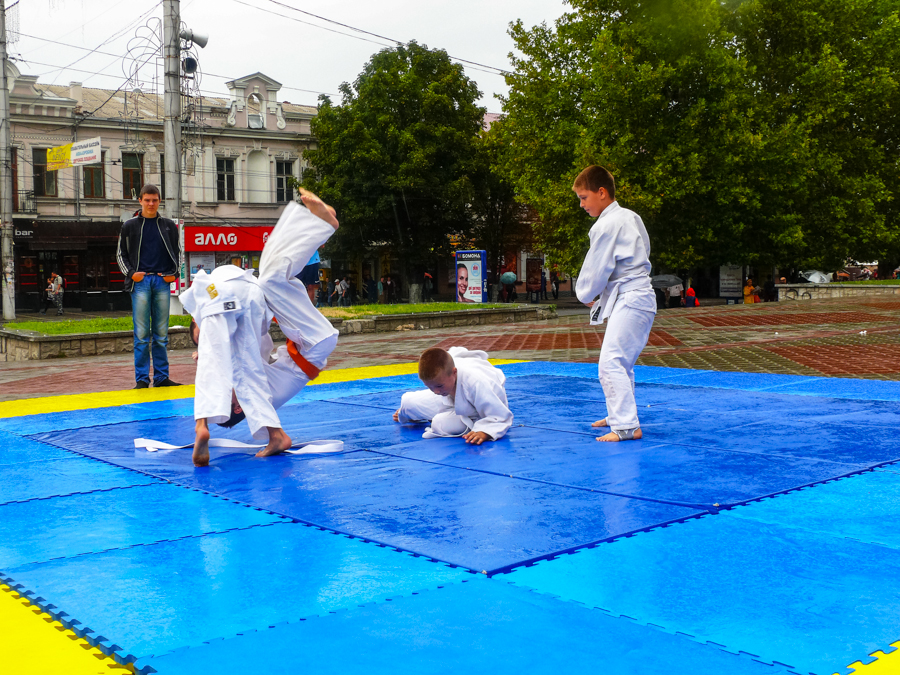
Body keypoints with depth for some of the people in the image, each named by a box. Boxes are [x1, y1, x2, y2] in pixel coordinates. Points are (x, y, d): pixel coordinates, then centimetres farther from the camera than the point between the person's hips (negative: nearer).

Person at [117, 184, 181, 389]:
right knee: (142, 334, -3)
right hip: (140, 282, -2)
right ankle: (142, 378, 1)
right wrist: (130, 273, -3)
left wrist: (173, 272, 5)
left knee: (161, 334, 5)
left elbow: (177, 251, 20)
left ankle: (161, 376, 10)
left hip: (162, 282, 2)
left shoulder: (169, 226, 12)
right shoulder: (130, 226, 7)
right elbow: (121, 253, 12)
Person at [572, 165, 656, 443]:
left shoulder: (607, 225, -14)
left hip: (629, 301, -10)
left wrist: (585, 294, 10)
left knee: (611, 363, -14)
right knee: (622, 363, 21)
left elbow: (595, 269, -11)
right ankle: (619, 414, 34)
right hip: (641, 297, 10)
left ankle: (627, 426, -17)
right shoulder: (631, 217, 15)